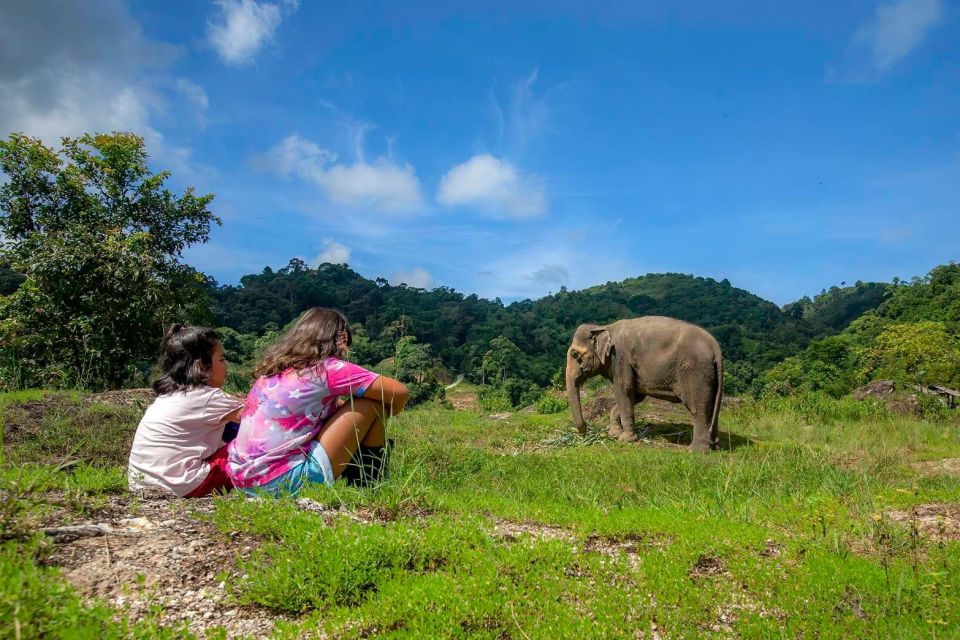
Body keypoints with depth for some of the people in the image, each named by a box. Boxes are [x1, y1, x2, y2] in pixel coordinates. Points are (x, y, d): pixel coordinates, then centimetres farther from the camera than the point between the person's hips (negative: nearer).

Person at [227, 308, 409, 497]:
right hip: (285, 481, -8)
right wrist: (381, 418, 15)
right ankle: (371, 486, 15)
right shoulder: (328, 368, -5)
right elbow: (400, 392, -5)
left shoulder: (274, 367, 15)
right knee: (373, 402, 0)